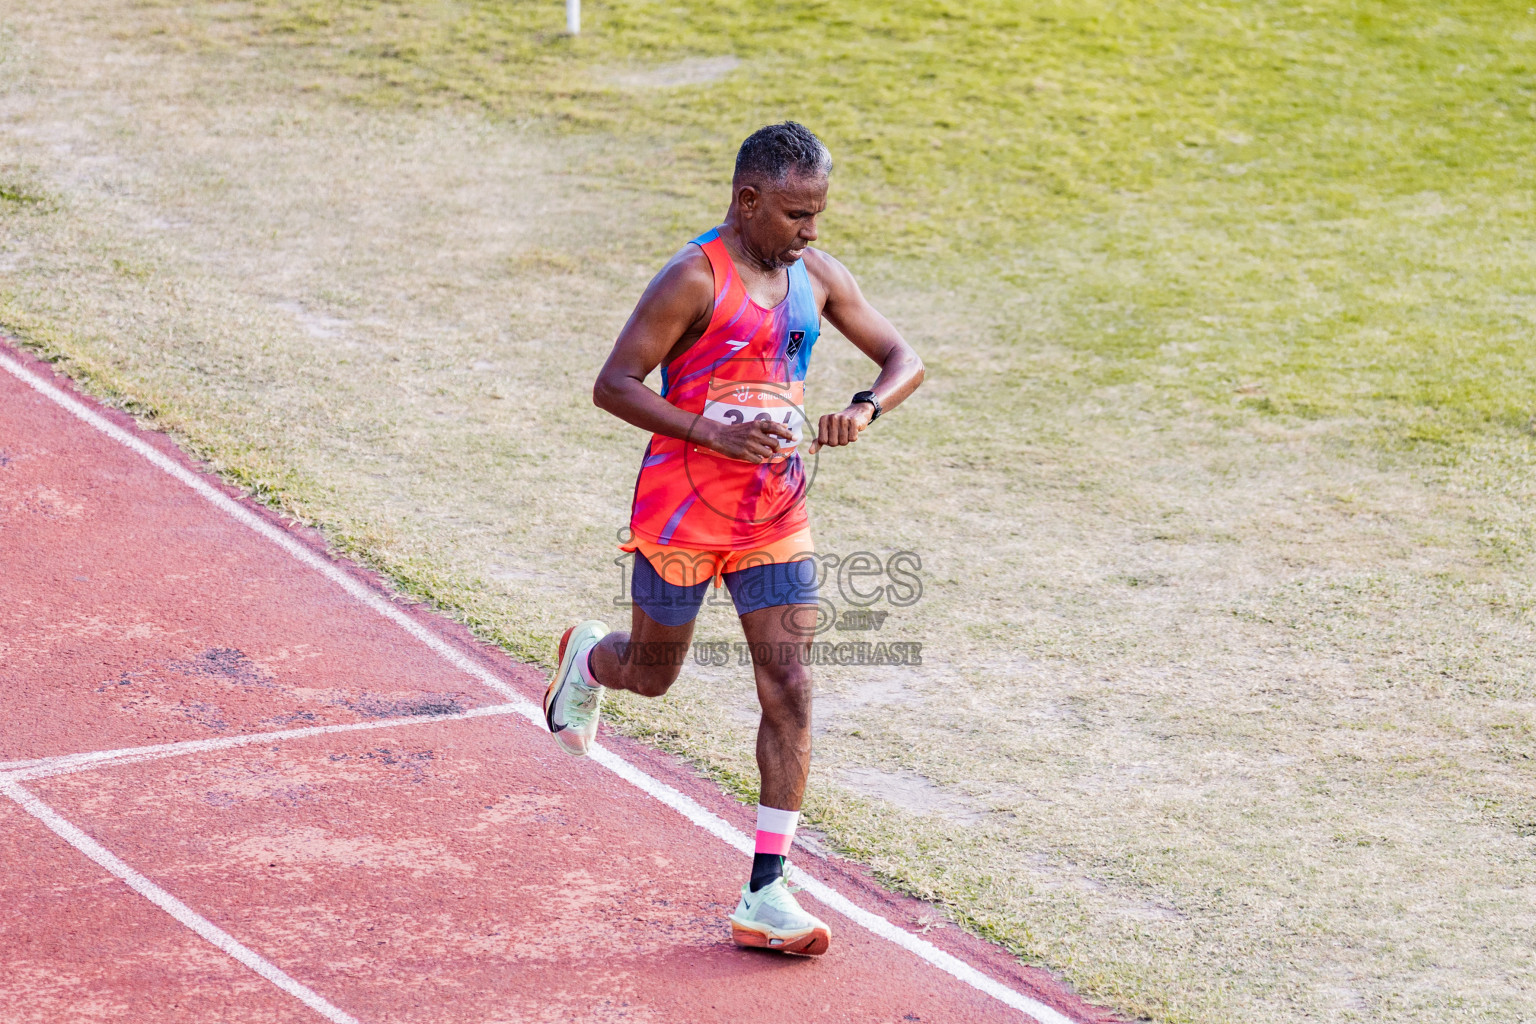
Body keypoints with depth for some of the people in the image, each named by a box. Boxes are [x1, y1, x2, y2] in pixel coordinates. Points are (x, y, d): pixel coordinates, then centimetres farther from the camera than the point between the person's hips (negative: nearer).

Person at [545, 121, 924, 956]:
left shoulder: (817, 278, 2)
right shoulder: (694, 280, -16)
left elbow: (903, 358, 9)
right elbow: (613, 386, -17)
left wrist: (867, 408, -13)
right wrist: (715, 435, -27)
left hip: (775, 517, 5)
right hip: (681, 511, -5)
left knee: (790, 690, -5)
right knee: (652, 674, 14)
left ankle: (764, 896, 0)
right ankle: (587, 657, 53)